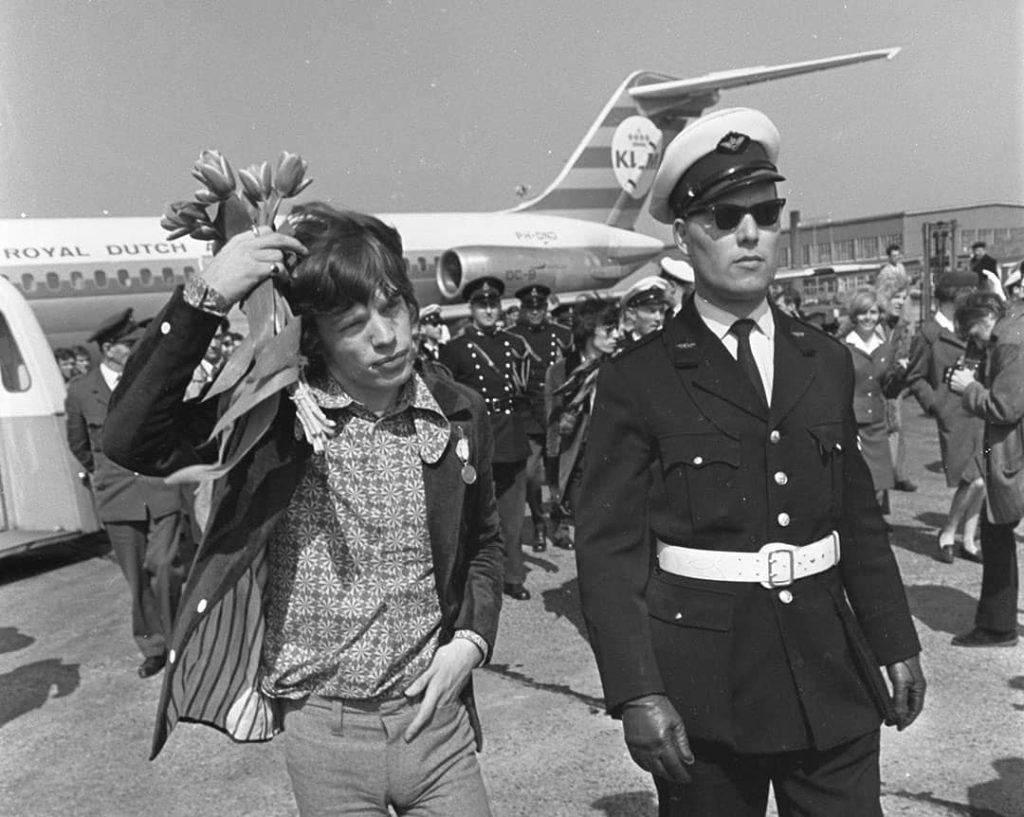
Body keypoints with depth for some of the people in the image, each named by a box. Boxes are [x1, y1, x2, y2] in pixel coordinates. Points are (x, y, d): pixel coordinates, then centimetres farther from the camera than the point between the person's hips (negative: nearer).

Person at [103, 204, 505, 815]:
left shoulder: (459, 414, 0)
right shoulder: (269, 414, -11)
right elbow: (134, 441, -27)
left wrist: (471, 639, 0)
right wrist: (205, 298, -31)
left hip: (435, 715, 3)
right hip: (323, 726, -2)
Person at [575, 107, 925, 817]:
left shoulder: (828, 363, 7)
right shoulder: (637, 381, -7)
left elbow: (861, 519, 13)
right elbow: (608, 549, -9)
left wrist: (896, 646, 13)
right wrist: (637, 695, -16)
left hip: (833, 685, 4)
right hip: (704, 698, -3)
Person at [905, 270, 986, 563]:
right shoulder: (928, 335, -6)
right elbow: (915, 378, -1)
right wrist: (937, 405, -10)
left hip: (979, 415, 6)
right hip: (954, 418, -6)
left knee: (976, 483, 7)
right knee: (975, 481, -11)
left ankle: (968, 541, 20)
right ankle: (947, 533, 10)